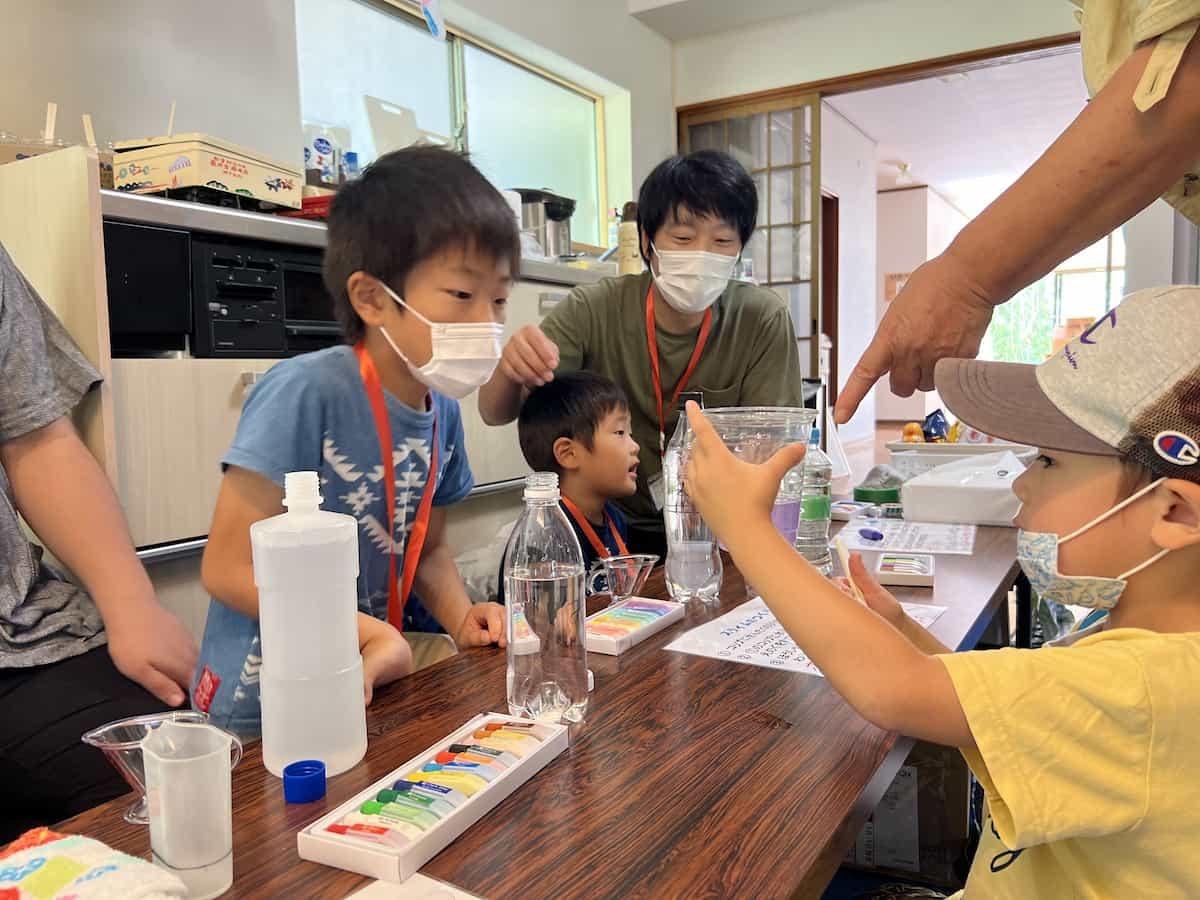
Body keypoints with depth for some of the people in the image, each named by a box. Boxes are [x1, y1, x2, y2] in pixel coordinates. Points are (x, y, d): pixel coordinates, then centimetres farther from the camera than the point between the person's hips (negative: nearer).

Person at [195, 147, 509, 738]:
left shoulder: (443, 411, 0)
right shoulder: (305, 393, -22)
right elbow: (230, 569, -19)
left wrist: (460, 618, -5)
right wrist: (371, 634, -21)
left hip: (380, 673, 7)